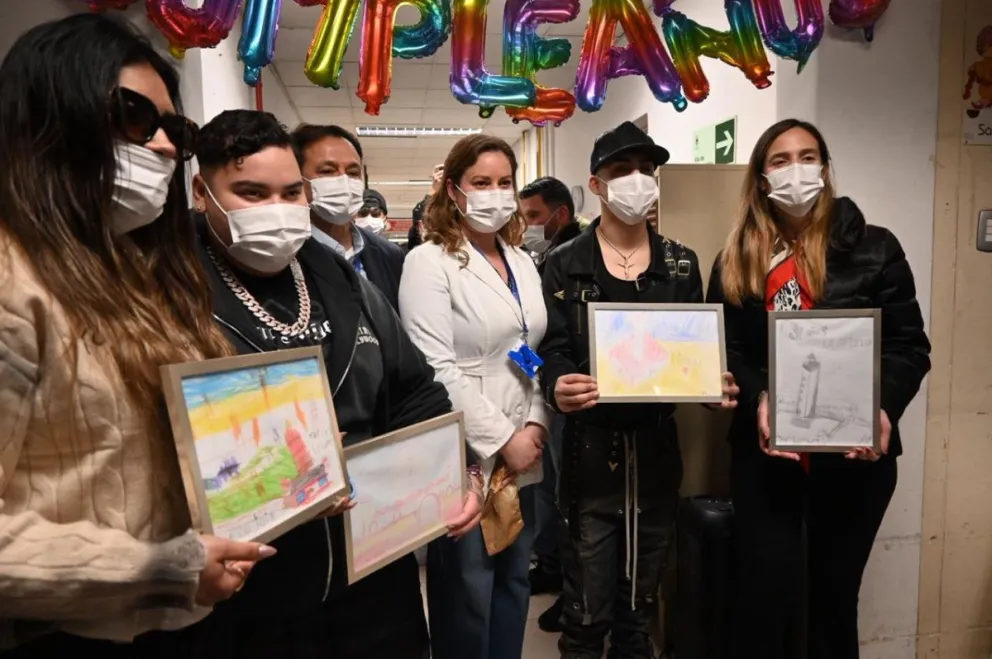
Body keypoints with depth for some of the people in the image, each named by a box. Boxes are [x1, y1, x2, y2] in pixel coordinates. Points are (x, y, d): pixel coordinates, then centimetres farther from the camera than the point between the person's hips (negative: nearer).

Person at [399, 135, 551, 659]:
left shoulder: (522, 262, 12)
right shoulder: (429, 262, -10)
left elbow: (538, 352, 13)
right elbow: (437, 371, -17)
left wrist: (536, 425, -2)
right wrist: (502, 439, -15)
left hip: (522, 455, 7)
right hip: (466, 458, -6)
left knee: (513, 581, 18)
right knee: (467, 592, 8)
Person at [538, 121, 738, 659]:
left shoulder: (681, 264, 9)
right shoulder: (565, 265, -1)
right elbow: (553, 349, -7)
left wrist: (715, 384, -14)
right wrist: (558, 386, -29)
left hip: (657, 444, 3)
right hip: (591, 446, -3)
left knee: (642, 600, 18)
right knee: (588, 609, 3)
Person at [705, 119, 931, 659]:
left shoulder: (873, 248, 1)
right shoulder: (737, 260, 4)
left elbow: (908, 346, 0)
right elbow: (723, 350, 0)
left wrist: (884, 408, -18)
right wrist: (758, 399, -18)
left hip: (855, 452, 0)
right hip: (765, 453, 0)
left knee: (835, 595, 16)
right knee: (765, 598, 3)